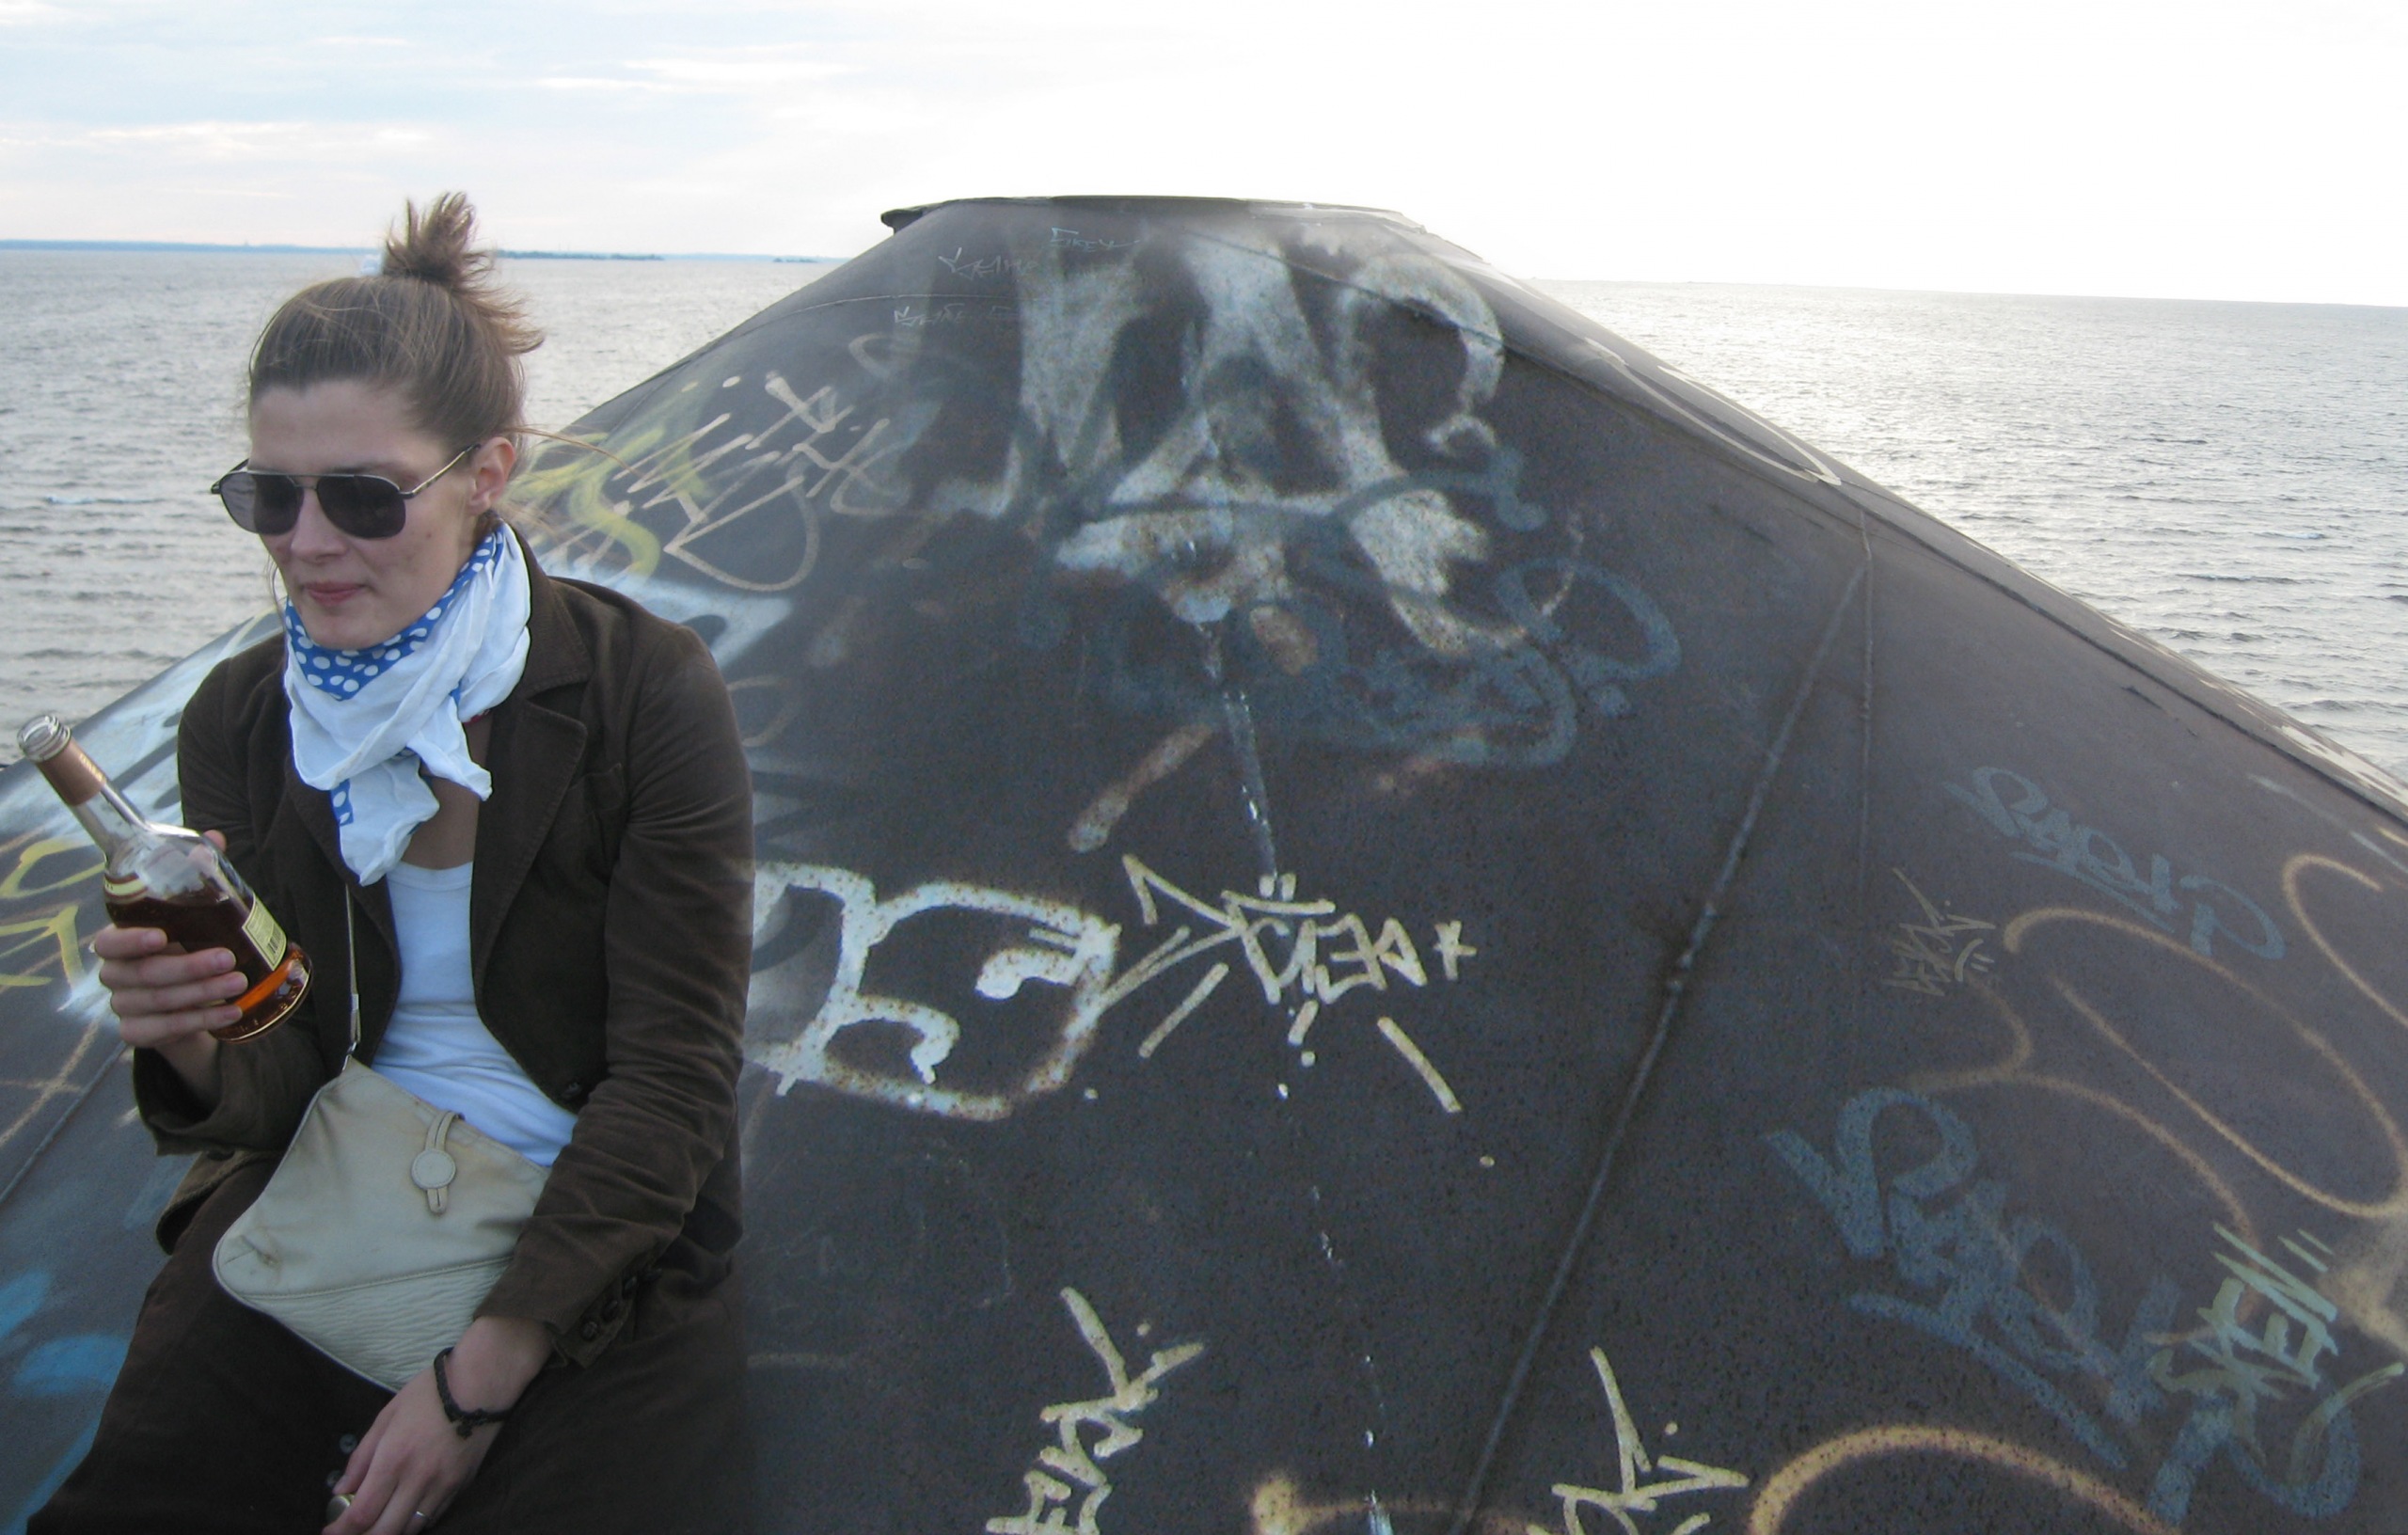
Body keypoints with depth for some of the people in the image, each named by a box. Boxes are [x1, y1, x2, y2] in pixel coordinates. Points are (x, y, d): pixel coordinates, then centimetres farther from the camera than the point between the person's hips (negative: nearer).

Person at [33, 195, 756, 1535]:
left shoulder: (647, 692, -14)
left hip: (595, 1247, -2)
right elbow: (278, 1085, 0)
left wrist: (477, 1383, -15)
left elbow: (672, 1081, -13)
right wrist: (194, 1050, -25)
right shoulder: (239, 720, -1)